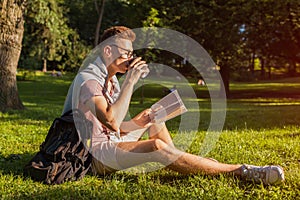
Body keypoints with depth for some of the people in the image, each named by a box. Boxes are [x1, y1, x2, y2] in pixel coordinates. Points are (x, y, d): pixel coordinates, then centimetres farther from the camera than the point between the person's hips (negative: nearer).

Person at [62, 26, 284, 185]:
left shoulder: (110, 80, 12)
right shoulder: (88, 79, -17)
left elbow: (114, 127, 13)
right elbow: (112, 122, -31)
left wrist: (137, 123, -6)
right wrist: (130, 82, -27)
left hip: (111, 142, 10)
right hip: (95, 153, -10)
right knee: (157, 147, -30)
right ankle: (239, 171, -27)